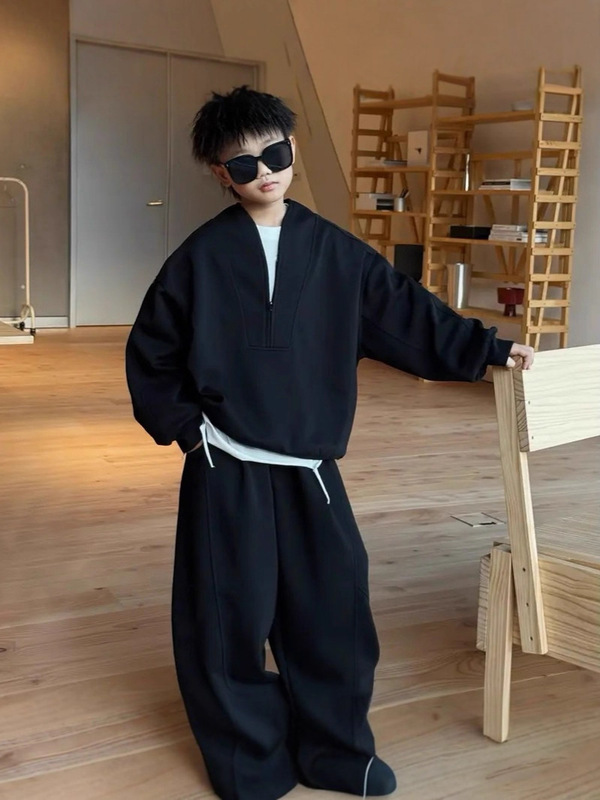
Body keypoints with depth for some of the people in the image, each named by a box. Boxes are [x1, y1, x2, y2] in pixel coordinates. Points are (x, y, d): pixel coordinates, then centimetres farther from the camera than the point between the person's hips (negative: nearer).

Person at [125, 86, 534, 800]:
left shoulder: (334, 251, 5)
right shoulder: (201, 256, -2)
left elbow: (406, 313, 8)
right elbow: (149, 352, 4)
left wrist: (487, 349, 8)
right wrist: (181, 424, -3)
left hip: (309, 467, 3)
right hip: (226, 471, -2)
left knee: (334, 607, 8)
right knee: (233, 619, 4)